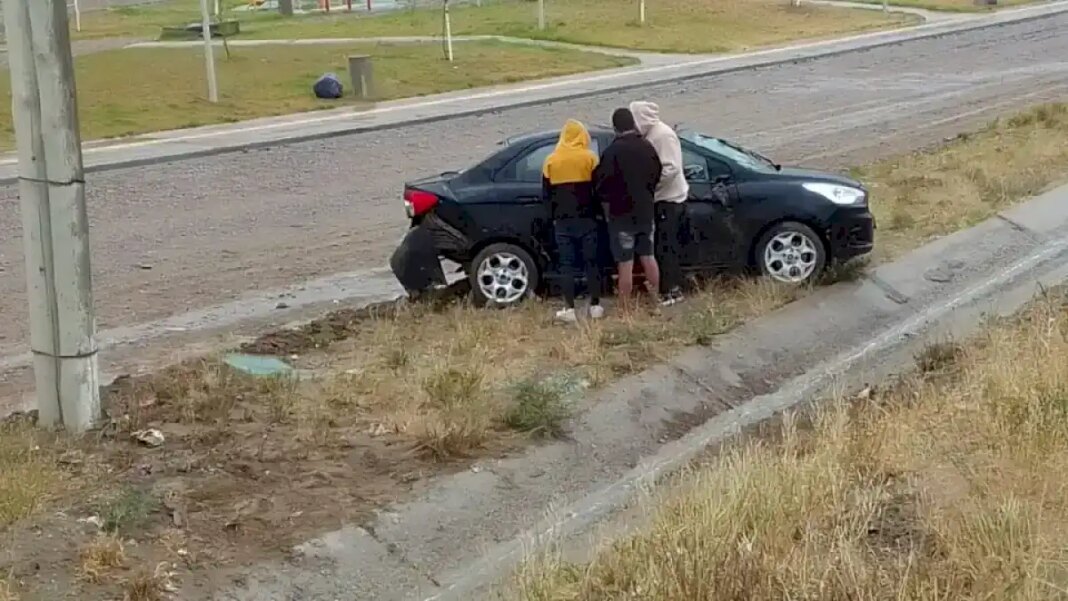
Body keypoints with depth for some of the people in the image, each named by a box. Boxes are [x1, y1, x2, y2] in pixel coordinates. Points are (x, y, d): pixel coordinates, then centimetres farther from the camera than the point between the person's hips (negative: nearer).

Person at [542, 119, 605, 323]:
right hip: (586, 218, -1)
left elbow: (547, 193, 7)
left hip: (562, 220, 1)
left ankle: (569, 309, 0)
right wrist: (597, 212, 12)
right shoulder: (590, 158, -3)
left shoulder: (551, 161, 3)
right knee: (591, 262, 6)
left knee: (567, 264, 3)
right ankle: (595, 306, 8)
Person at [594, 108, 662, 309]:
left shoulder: (613, 151, -18)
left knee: (625, 263, -2)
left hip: (622, 213, -6)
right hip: (645, 211, 6)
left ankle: (626, 307, 2)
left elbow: (601, 182, -15)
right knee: (648, 256, 19)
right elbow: (657, 175, 11)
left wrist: (607, 198, 5)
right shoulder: (648, 147, 2)